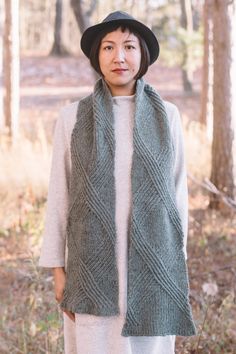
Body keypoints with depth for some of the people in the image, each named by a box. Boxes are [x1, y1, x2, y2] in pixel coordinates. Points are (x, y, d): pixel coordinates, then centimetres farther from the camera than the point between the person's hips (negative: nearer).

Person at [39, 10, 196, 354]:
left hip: (152, 260, 1)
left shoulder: (166, 115, 2)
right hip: (95, 261, -1)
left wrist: (178, 266, 5)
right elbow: (59, 193, 2)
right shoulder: (73, 117, 0)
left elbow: (176, 189, 6)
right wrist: (58, 270, -1)